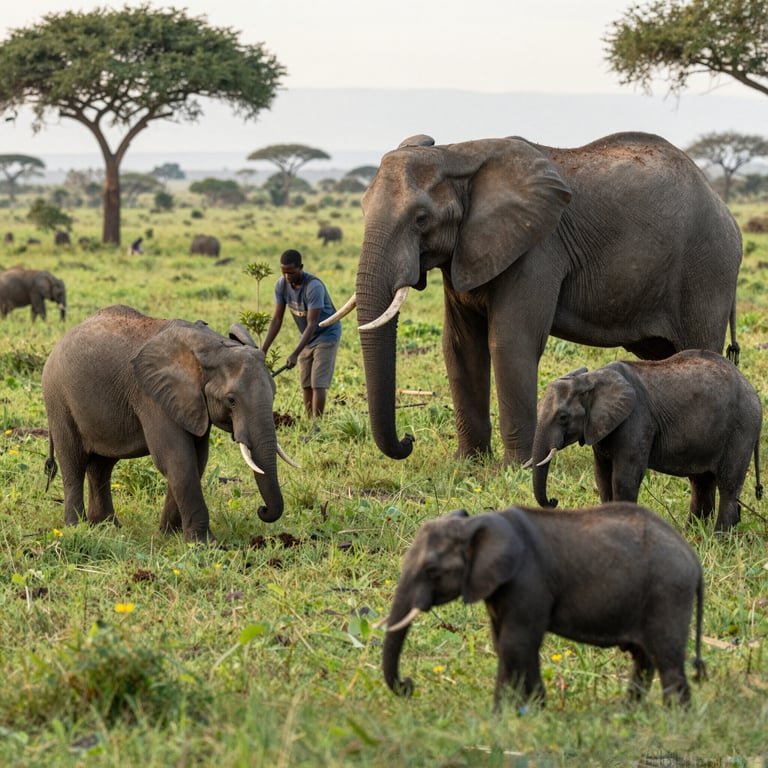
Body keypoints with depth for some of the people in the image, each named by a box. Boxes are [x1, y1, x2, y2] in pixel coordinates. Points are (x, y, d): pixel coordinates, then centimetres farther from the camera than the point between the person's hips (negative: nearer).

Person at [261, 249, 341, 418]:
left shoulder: (314, 287, -31)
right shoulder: (281, 284, -12)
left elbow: (312, 324, -30)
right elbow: (276, 320, -8)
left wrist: (295, 354, -35)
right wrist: (263, 350, -15)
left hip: (326, 335, -6)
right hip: (306, 336, 6)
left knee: (318, 383, -13)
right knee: (306, 384, 4)